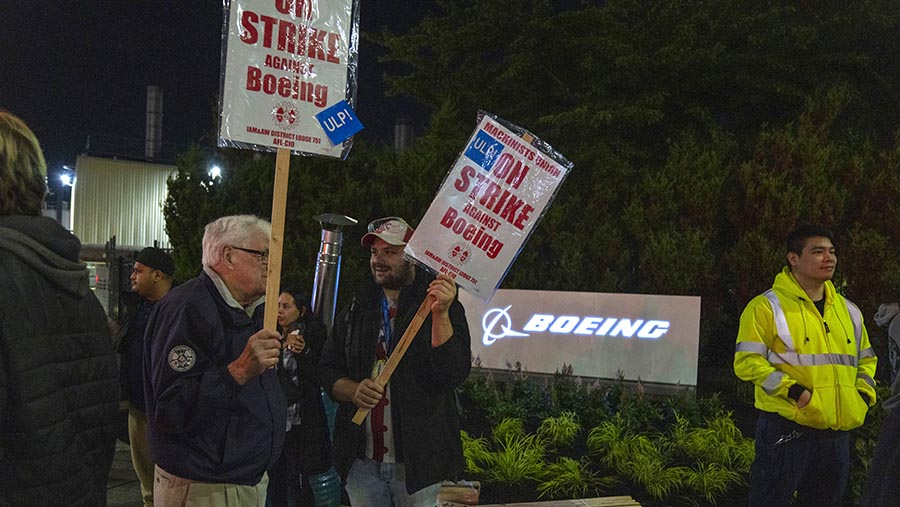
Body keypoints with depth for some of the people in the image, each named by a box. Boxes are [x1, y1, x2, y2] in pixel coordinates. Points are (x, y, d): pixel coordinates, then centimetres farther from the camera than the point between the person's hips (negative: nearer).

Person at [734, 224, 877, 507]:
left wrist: (864, 394, 8)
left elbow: (865, 360, 26)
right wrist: (795, 391, -20)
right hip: (785, 431, -6)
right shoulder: (767, 307, -8)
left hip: (837, 436, 6)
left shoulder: (848, 311, 14)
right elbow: (747, 362, -14)